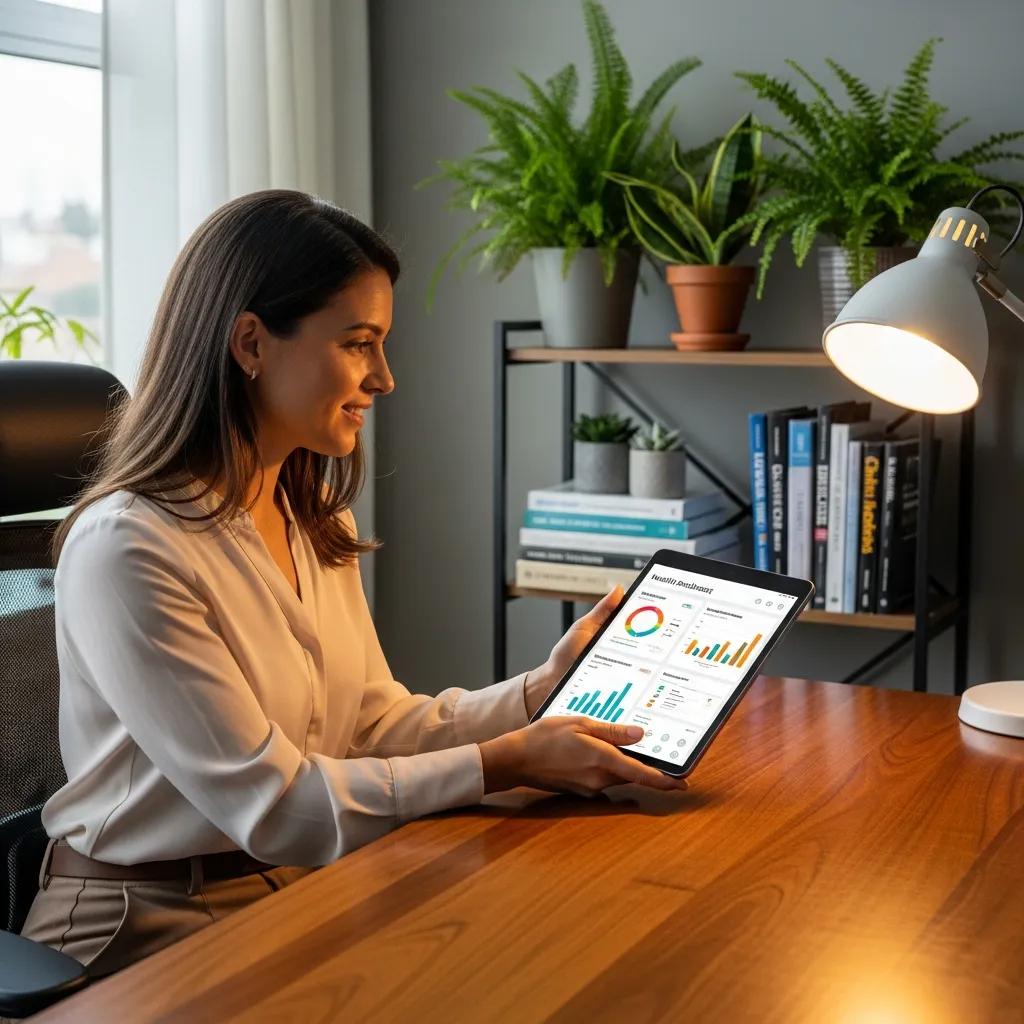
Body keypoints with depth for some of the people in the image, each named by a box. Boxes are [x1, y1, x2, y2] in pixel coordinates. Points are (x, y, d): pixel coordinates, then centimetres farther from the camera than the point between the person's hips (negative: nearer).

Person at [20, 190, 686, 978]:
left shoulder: (318, 521, 8)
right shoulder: (126, 549, -21)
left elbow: (380, 726, 7)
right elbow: (271, 805, -20)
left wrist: (549, 685, -4)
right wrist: (506, 763, -18)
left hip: (302, 887, 7)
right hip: (148, 921, -7)